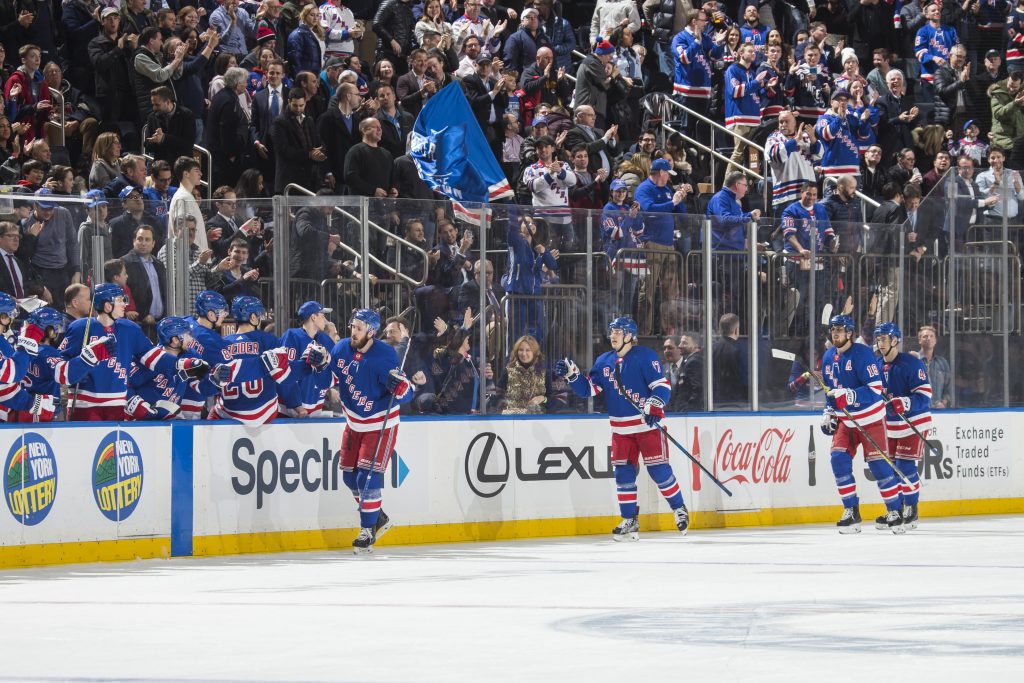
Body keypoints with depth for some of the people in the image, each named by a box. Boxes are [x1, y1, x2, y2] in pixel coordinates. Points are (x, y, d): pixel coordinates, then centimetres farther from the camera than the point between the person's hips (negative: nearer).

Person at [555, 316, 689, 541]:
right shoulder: (604, 361, 10)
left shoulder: (645, 356, -8)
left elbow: (662, 385, -13)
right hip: (621, 428, 6)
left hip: (648, 423, -6)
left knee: (658, 469, -7)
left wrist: (654, 407, -27)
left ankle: (679, 509, 11)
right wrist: (571, 374, -3)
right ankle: (630, 521, 10)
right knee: (623, 472, 3)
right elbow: (589, 388, 12)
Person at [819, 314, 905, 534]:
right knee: (839, 459, -9)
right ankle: (851, 512, -1)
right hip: (845, 420, 6)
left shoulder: (862, 354, -17)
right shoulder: (828, 358, 6)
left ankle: (894, 512, 7)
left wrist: (849, 395, -33)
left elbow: (875, 388, -23)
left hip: (870, 418, -6)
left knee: (878, 464, -5)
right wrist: (828, 412, 12)